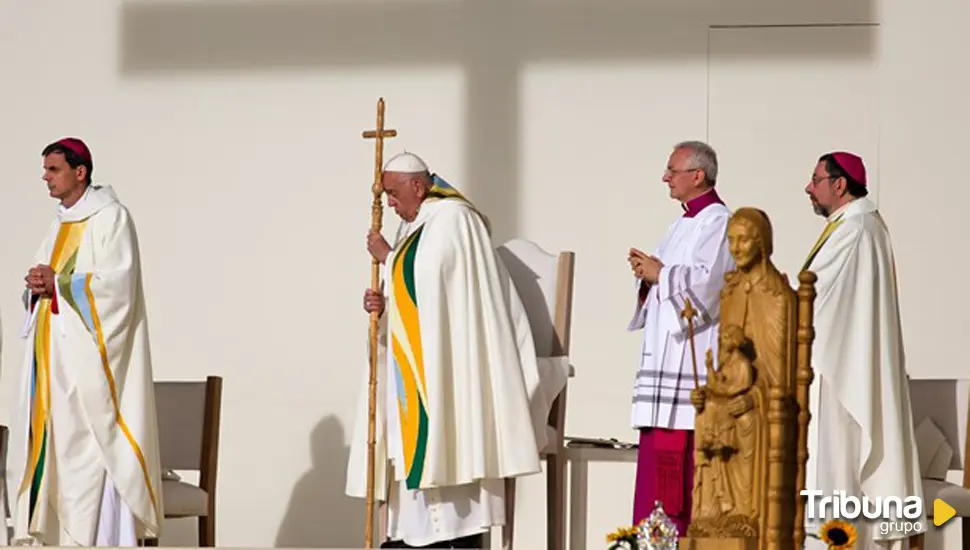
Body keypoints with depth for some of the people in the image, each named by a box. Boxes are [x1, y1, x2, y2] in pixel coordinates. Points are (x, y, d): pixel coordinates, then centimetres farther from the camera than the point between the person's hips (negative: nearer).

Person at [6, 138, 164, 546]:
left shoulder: (111, 217, -7)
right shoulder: (61, 224, 18)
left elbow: (118, 283, -17)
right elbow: (43, 280, 19)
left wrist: (59, 283, -15)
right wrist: (37, 286, -4)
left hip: (90, 356, -8)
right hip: (57, 357, 8)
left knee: (92, 455, -10)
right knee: (55, 446, 5)